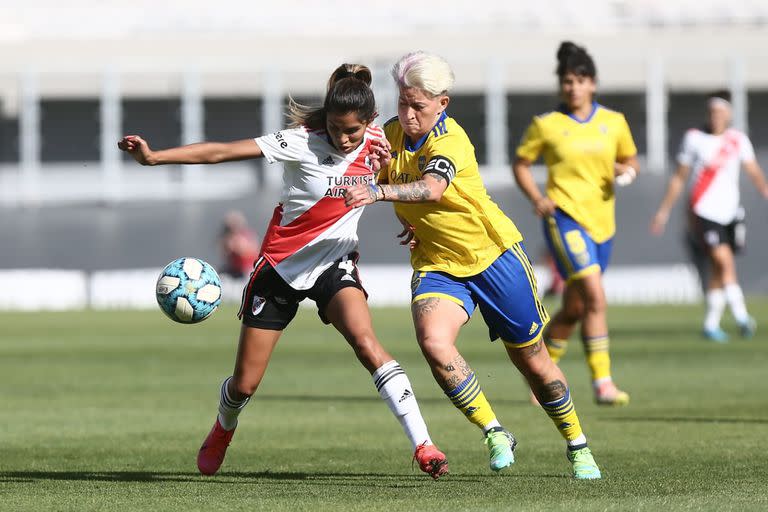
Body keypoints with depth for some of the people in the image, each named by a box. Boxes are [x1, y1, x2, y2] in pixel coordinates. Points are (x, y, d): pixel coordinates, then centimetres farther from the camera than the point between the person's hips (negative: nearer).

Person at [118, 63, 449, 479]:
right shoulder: (303, 143, -22)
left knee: (366, 342, -28)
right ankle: (222, 431, 42)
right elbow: (222, 152, -25)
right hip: (282, 265, -2)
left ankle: (422, 445, -29)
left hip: (334, 264, 2)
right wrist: (155, 157, -32)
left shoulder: (375, 143, -8)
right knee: (245, 383, 6)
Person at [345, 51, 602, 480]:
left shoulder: (450, 140, -22)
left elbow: (432, 188, -43)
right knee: (433, 342, -26)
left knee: (532, 361, 7)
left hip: (492, 252, -4)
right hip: (436, 264, 4)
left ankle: (578, 446, 30)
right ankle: (496, 436, -13)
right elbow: (382, 180, 20)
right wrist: (406, 220, 1)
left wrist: (379, 193, -59)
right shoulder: (392, 135, -3)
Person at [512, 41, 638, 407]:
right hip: (565, 218, -5)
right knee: (595, 296, -22)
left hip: (601, 221, 5)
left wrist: (626, 171, -4)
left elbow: (631, 159, 20)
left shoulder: (614, 122, 7)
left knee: (573, 309, 12)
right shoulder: (546, 125, -2)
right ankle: (602, 382, -22)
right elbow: (521, 164, 8)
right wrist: (537, 199, -7)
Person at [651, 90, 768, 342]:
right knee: (724, 261, -18)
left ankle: (711, 324, 15)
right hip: (703, 213, -3)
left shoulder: (738, 139, 7)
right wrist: (664, 211, 7)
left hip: (729, 213, 3)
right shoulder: (694, 138, 1)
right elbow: (679, 178, 7)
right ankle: (741, 316, -19)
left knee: (718, 271, 6)